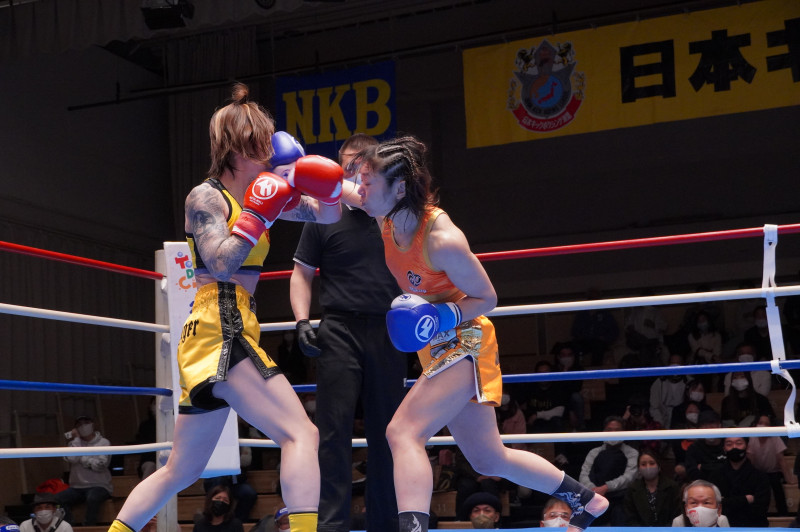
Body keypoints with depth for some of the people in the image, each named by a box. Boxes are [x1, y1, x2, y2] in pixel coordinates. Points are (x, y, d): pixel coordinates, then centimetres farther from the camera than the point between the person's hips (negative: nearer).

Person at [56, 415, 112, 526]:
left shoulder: (103, 443, 3)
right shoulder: (75, 442, 14)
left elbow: (100, 465, -11)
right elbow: (71, 458, -7)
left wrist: (81, 459, -1)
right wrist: (76, 439, 0)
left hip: (99, 486, -4)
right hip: (77, 487, 4)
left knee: (92, 498, -37)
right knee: (58, 498, -22)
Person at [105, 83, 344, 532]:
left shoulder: (259, 191, 16)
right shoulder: (206, 196, -4)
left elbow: (327, 214, 21)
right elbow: (221, 266, -17)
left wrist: (327, 185, 1)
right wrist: (258, 214, -13)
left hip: (228, 337, 9)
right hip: (219, 332, -9)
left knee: (181, 471, 16)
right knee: (301, 434, -17)